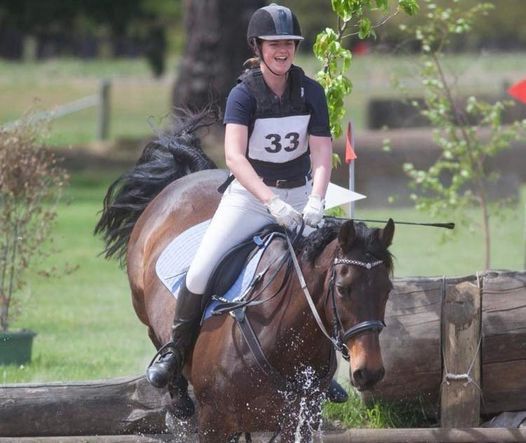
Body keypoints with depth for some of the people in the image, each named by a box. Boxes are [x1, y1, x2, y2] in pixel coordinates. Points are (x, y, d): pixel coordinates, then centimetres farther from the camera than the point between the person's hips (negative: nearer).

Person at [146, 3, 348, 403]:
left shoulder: (311, 93, -5)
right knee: (201, 270, -15)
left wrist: (315, 201, -30)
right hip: (248, 195, -3)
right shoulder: (243, 95, -15)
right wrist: (272, 203, -40)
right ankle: (176, 351, 5)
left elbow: (321, 153, -10)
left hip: (298, 195, 3)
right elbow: (234, 156, -27)